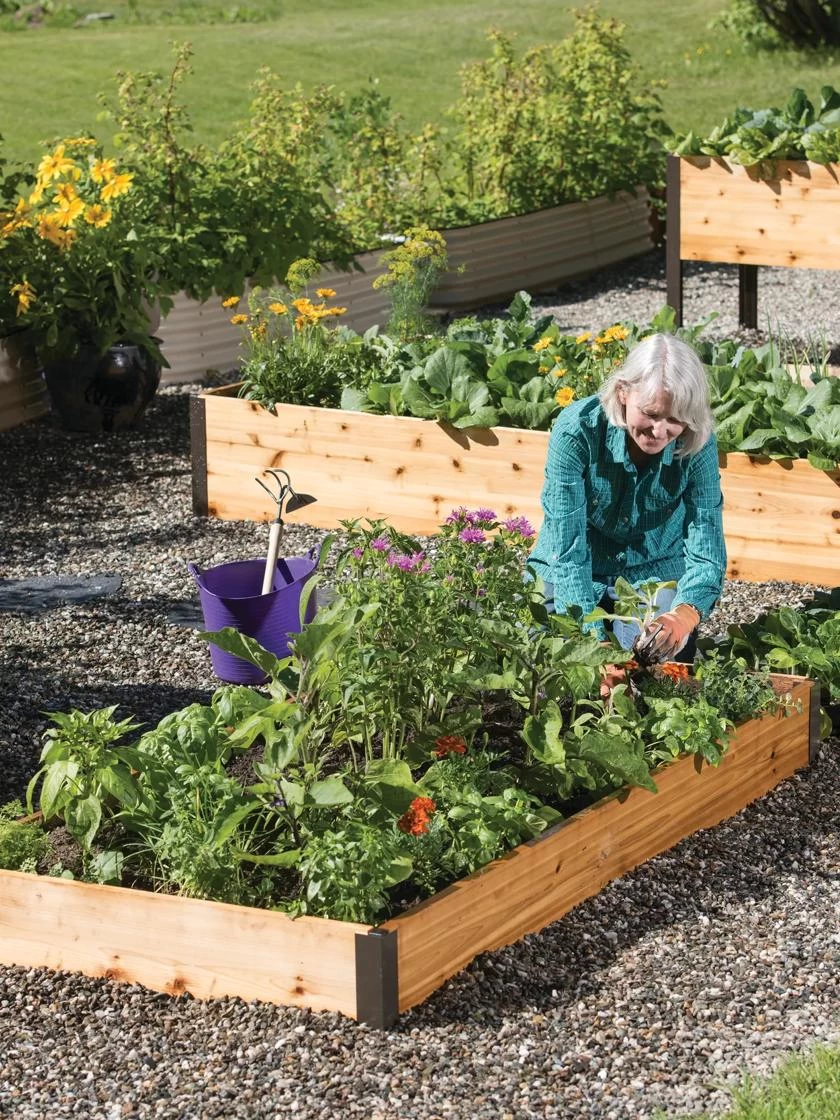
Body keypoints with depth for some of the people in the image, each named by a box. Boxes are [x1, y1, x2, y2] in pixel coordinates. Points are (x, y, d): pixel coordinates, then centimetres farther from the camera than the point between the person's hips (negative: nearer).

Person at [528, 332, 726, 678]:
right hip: (571, 578, -1)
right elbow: (567, 551, -30)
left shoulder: (696, 443, -22)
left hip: (657, 573, 1)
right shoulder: (577, 430, -29)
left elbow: (706, 550, -23)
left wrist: (684, 615, -46)